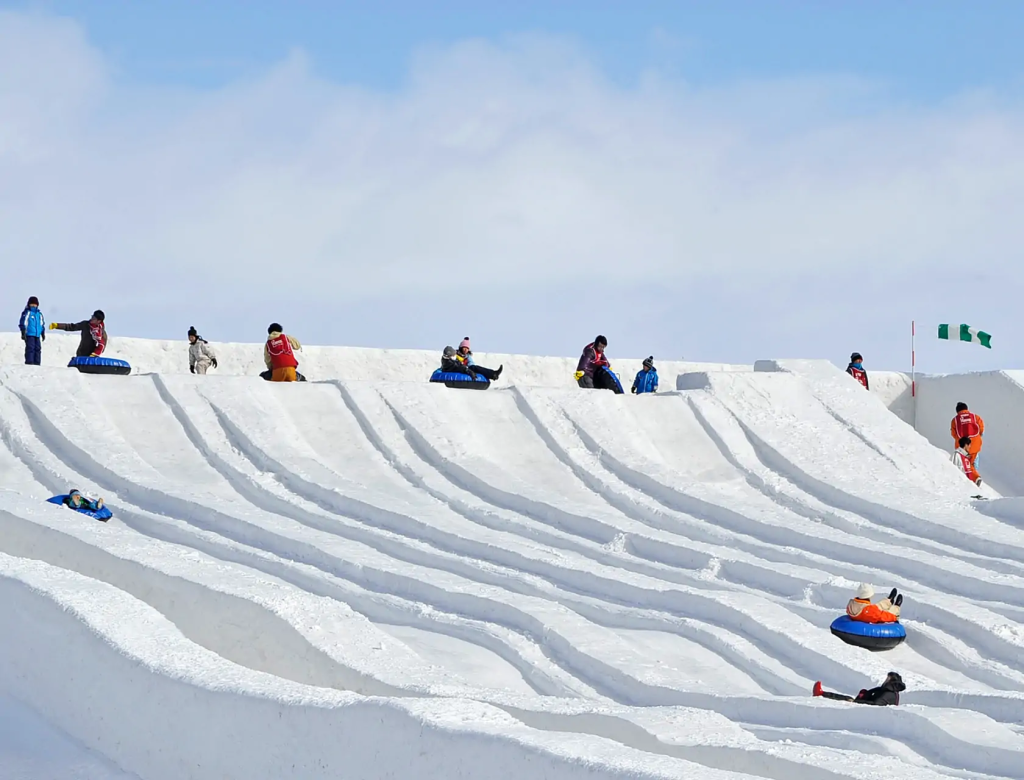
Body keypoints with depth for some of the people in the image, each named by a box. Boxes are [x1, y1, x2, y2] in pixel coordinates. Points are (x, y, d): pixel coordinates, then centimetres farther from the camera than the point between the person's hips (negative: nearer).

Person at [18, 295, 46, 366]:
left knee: (38, 349, 4)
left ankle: (37, 363, 9)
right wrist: (23, 333, -13)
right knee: (30, 348, -11)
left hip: (37, 335, 7)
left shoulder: (39, 314, 16)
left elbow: (42, 325, 25)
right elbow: (22, 323, -8)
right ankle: (29, 362, -10)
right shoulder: (27, 313, -4)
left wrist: (43, 334, 23)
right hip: (29, 334, -7)